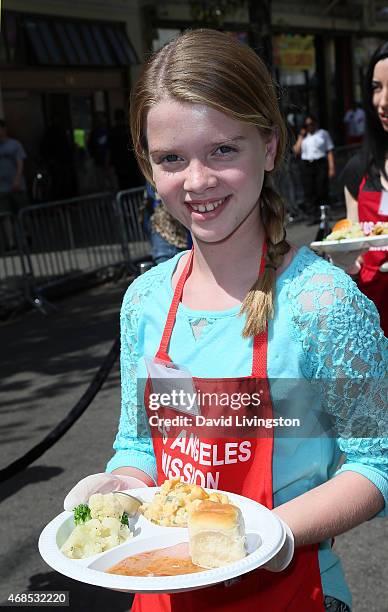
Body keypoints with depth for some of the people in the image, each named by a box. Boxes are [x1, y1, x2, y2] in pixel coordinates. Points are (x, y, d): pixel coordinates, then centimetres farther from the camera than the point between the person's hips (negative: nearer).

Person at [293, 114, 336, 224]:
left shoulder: (323, 133, 10)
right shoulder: (303, 136, 20)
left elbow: (329, 151, 3)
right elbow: (297, 151, 9)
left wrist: (331, 167, -6)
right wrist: (301, 136, 8)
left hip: (320, 163, -3)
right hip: (306, 165, 3)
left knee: (322, 191, -6)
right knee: (309, 192, -3)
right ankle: (313, 216, -2)